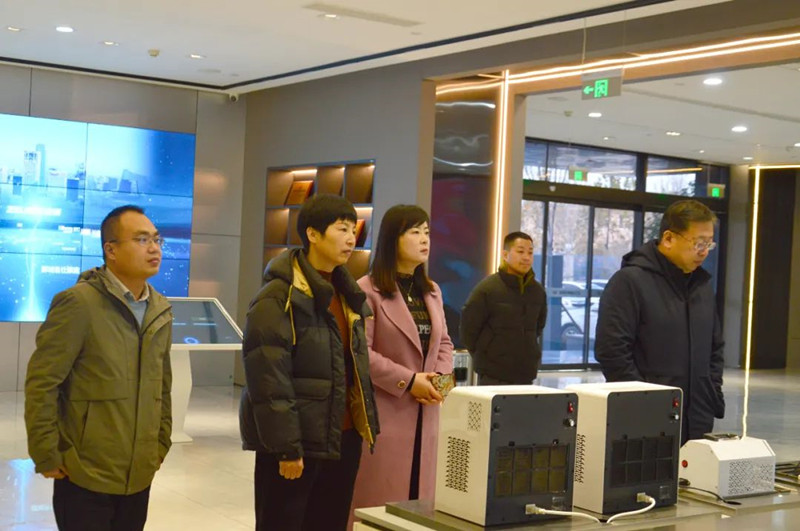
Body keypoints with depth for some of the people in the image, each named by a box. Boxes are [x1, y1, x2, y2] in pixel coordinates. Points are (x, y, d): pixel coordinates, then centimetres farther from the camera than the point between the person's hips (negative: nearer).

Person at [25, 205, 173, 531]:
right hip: (86, 477, -6)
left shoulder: (161, 310, 9)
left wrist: (161, 444, 14)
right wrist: (47, 456, -12)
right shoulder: (79, 303, -12)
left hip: (139, 475, 6)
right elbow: (41, 383, -12)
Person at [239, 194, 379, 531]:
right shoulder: (278, 297, -13)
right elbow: (269, 381, -18)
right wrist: (286, 447, -20)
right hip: (296, 443, -8)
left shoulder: (347, 294, 13)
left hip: (343, 437, 8)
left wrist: (366, 425, 14)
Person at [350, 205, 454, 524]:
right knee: (379, 501, -1)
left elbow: (443, 342, 17)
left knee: (419, 500, 10)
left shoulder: (432, 291, 14)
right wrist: (408, 381, -16)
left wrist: (440, 378, -3)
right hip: (383, 412, -6)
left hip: (424, 414, 7)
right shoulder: (368, 290, -10)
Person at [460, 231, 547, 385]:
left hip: (526, 376, 5)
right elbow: (468, 329, -3)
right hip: (492, 377, -5)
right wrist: (486, 360, 4)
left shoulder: (538, 291, 6)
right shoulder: (487, 288, -8)